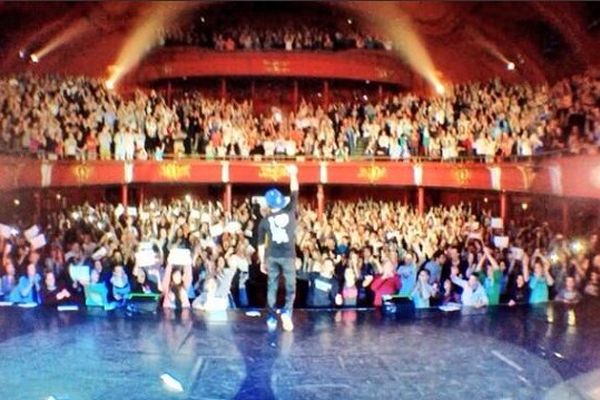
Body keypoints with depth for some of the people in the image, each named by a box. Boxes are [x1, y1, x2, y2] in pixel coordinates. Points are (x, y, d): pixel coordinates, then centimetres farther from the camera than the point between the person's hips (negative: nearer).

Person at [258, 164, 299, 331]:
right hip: (288, 255, -2)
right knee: (291, 286, 8)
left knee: (272, 287, 10)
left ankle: (271, 318, 8)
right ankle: (287, 311, -13)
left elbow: (261, 244, 6)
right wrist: (293, 174, 18)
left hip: (271, 257, 2)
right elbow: (294, 192, 7)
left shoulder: (265, 220, 2)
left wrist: (262, 262, 15)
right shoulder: (289, 210, -5)